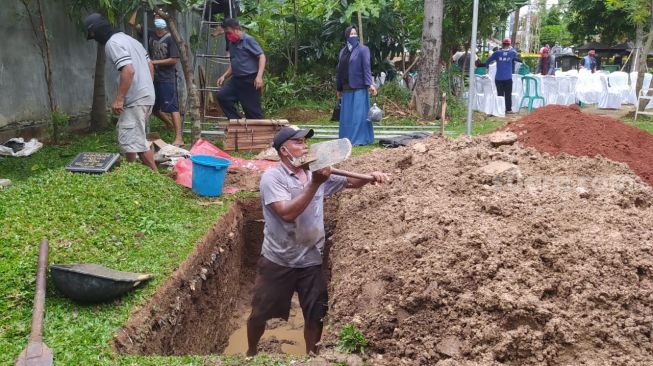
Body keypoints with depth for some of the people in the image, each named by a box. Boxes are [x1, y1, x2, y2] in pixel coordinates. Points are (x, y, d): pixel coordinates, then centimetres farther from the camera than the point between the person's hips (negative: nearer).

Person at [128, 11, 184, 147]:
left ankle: (179, 138, -17)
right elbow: (132, 23, 9)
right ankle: (170, 124, 40)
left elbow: (174, 60, -14)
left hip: (167, 78, -7)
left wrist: (154, 62, -12)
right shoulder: (150, 34, 6)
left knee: (171, 106, -13)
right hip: (153, 77, 7)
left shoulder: (170, 38, -9)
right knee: (154, 107, 16)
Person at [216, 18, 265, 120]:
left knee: (253, 109, -3)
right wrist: (224, 76, 11)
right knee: (222, 96, -5)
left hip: (250, 80, -8)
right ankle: (236, 121, 3)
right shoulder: (231, 44, 14)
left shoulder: (248, 40, -8)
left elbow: (261, 56, -13)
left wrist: (259, 76, -24)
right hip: (236, 79, 8)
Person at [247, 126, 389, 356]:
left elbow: (348, 182, 11)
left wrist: (370, 177, -10)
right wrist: (315, 183, -30)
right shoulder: (272, 177, -15)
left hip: (311, 261, 4)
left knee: (316, 315, 13)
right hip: (278, 261, -4)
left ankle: (311, 355, 36)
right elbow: (287, 213, -28)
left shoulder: (317, 173, 3)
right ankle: (251, 351, 39)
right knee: (261, 314, 12)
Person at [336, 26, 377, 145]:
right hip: (346, 88, 6)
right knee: (346, 114, 8)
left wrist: (369, 84, -21)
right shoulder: (342, 52, 15)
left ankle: (361, 139, 0)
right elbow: (339, 70, 17)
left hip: (359, 88, -6)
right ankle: (347, 139, 16)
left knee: (359, 114, -5)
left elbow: (367, 67, -10)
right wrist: (338, 88, 17)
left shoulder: (363, 49, -2)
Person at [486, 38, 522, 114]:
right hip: (508, 78, 0)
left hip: (498, 78, 0)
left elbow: (488, 60, 2)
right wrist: (511, 48, 37)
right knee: (508, 94, 6)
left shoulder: (497, 53, -3)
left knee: (500, 94, 6)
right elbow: (515, 54, 24)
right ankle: (508, 109, 8)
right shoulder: (512, 52, 0)